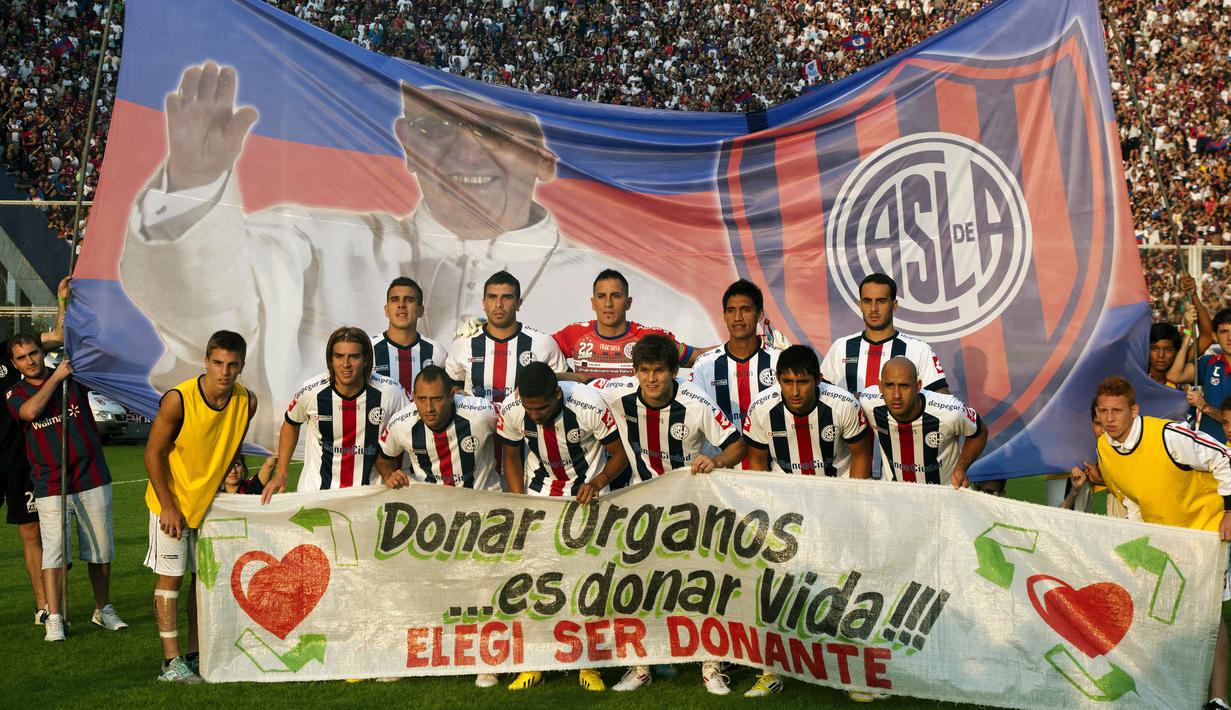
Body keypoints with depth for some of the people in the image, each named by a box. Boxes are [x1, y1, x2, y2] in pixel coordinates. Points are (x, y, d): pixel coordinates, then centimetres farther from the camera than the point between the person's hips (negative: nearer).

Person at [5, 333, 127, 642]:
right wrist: (56, 377, -15)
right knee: (54, 552, -7)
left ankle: (103, 609, 23)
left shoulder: (74, 376, 5)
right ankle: (54, 618, 1)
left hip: (93, 479, 1)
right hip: (51, 486, -1)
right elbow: (31, 410, -18)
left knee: (101, 550, 8)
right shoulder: (15, 394, 3)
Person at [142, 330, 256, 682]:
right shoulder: (178, 400, -23)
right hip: (172, 501, -5)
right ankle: (172, 662, 2)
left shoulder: (247, 402, -10)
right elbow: (153, 453, -15)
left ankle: (194, 655, 22)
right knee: (170, 576, -3)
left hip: (211, 501, 5)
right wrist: (169, 506, -15)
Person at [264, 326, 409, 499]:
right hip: (314, 489, 0)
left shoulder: (391, 392, -14)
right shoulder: (310, 392, -12)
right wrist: (280, 475, 6)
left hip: (369, 493, 0)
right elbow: (291, 425, 9)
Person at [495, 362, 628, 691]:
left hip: (587, 493, -2)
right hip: (540, 493, 2)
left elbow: (619, 453, -14)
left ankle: (589, 664, 8)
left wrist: (598, 482, -31)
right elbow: (511, 458, -1)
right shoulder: (511, 411, -19)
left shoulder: (590, 406, -28)